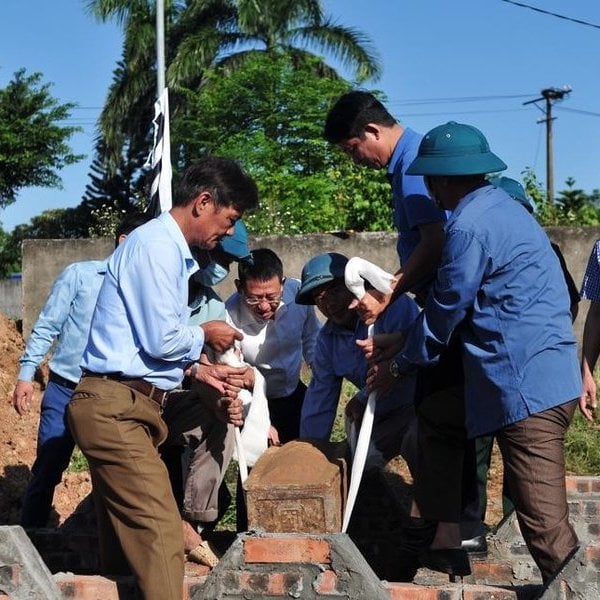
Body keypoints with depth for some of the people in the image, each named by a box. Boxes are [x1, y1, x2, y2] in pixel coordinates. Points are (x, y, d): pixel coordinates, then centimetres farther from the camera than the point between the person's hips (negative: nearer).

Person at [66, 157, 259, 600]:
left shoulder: (171, 249, 19)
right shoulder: (156, 244, -13)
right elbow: (163, 340, -17)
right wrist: (204, 335, 2)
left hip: (123, 409, 10)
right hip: (116, 409, -10)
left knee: (129, 541, 12)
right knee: (160, 536, -15)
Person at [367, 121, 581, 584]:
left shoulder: (470, 225, -14)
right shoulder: (501, 205, 17)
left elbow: (444, 313, -7)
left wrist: (397, 367, 8)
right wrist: (397, 349, 29)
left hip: (528, 387, -11)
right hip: (541, 376, 11)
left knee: (545, 525, -9)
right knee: (433, 415, 24)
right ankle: (445, 547, 32)